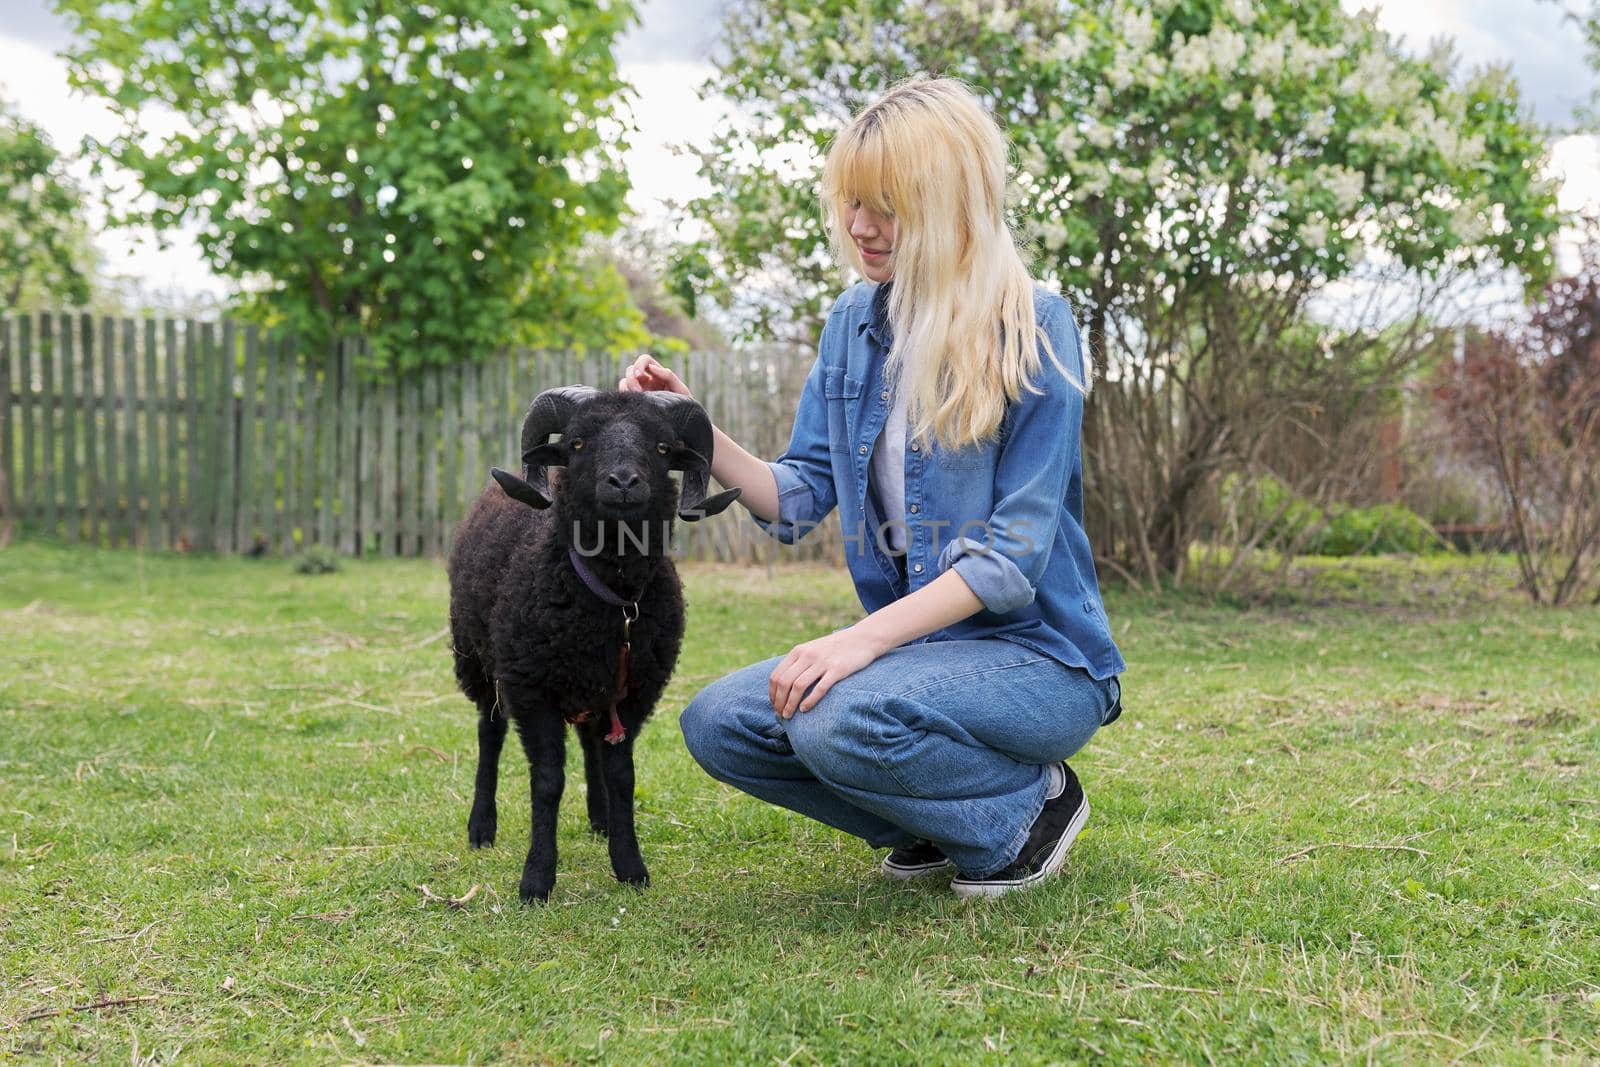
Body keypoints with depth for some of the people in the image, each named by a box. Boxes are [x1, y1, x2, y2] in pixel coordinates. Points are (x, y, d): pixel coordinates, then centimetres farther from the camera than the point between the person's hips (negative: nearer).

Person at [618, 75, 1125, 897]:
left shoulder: (1030, 328, -14)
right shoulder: (853, 323, 6)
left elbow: (1017, 552, -18)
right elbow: (799, 500, 5)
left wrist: (868, 636, -27)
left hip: (1037, 653, -7)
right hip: (915, 643, 7)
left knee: (841, 723, -32)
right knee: (716, 724, -11)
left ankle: (1028, 807, -3)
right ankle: (937, 823, 8)